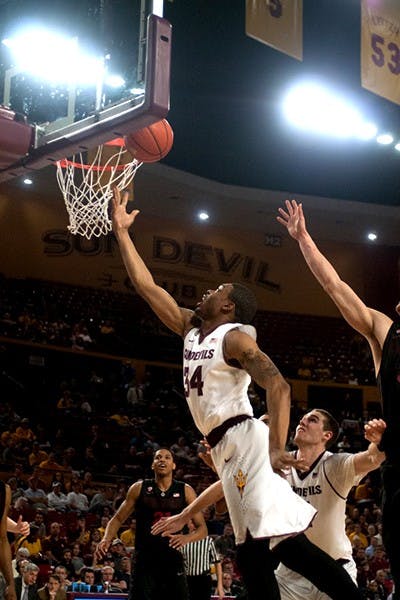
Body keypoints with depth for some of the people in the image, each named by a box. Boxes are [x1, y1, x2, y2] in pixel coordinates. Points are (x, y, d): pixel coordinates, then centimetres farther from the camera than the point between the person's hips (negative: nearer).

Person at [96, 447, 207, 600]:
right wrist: (106, 539, -11)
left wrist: (187, 538, -18)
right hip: (144, 562, 0)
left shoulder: (185, 491, 4)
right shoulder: (139, 488, 4)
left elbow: (202, 529, 4)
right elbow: (118, 519, 9)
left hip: (173, 561, 1)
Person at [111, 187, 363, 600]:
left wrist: (277, 448, -32)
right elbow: (145, 285, 19)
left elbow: (278, 386, -20)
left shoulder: (234, 336, -7)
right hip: (227, 448, 9)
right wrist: (121, 230, 18)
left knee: (280, 535, -18)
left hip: (245, 440, -9)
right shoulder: (191, 329, 16)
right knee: (252, 547, 6)